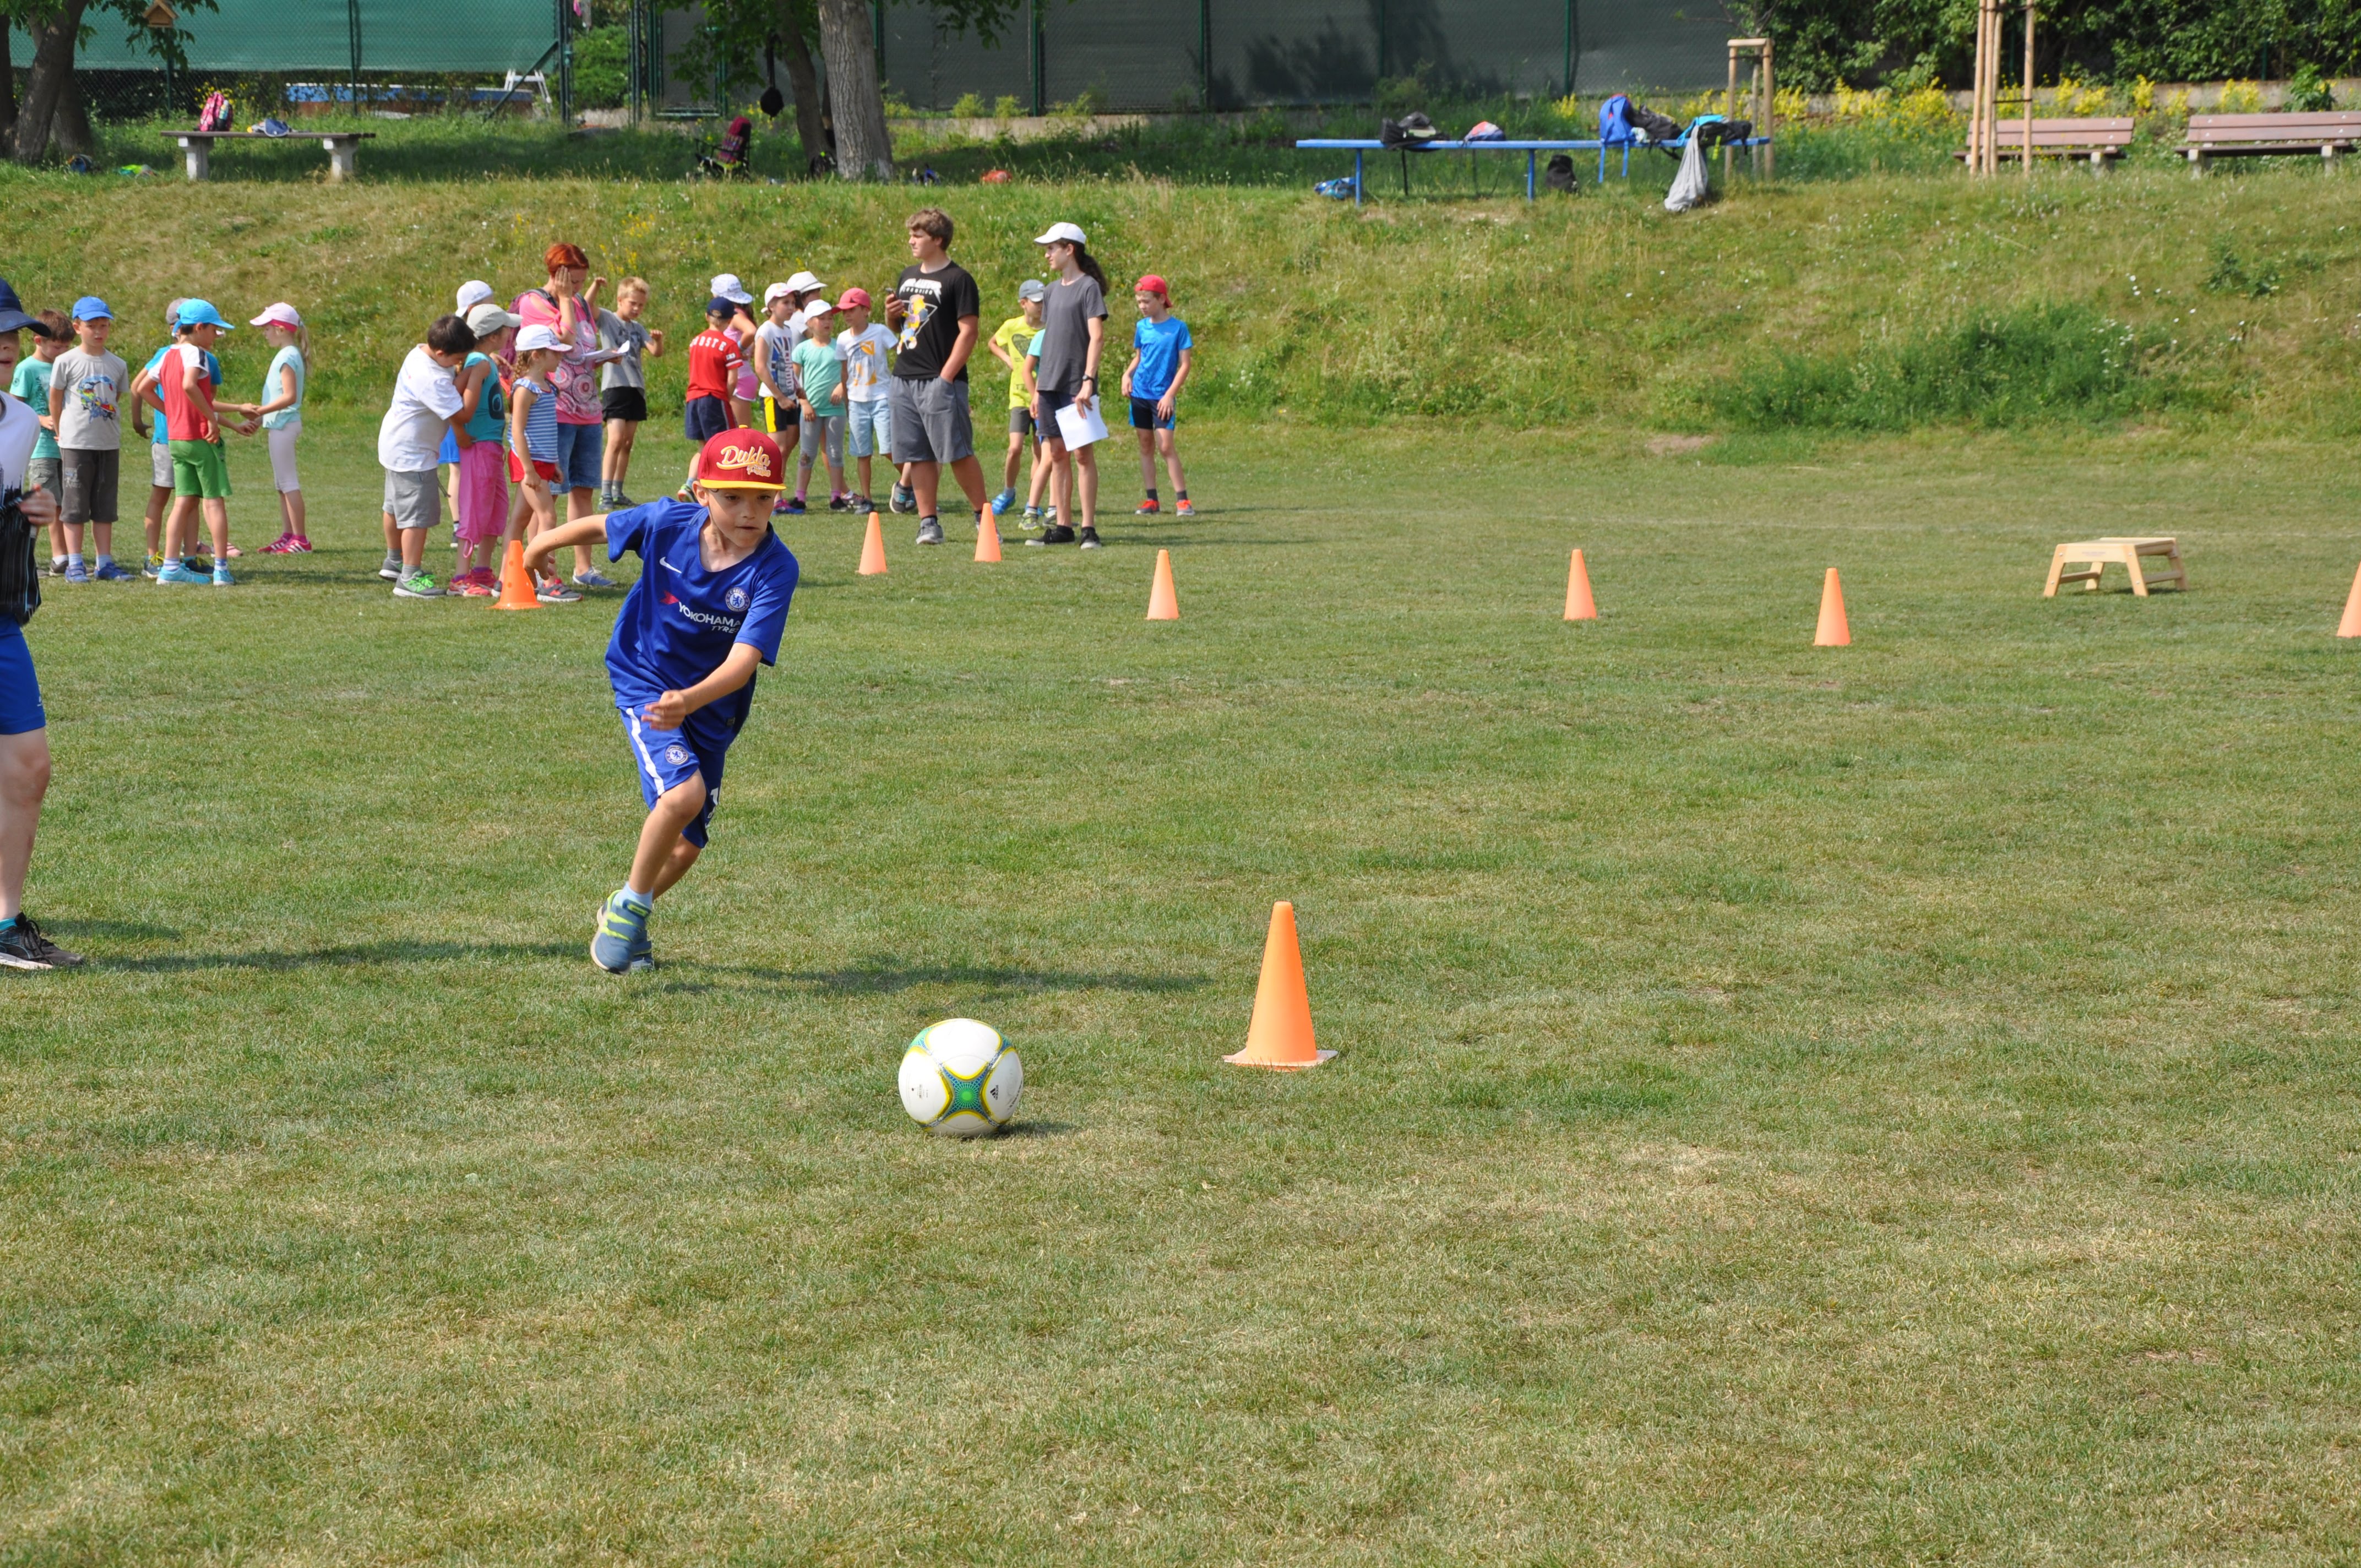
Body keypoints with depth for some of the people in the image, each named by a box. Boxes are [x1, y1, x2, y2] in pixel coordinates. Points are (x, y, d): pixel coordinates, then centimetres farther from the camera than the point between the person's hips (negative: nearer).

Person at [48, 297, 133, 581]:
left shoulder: (117, 365, 5)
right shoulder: (66, 362, -5)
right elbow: (55, 400, 3)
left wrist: (111, 431, 11)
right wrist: (62, 433, 7)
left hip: (109, 445, 4)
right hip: (76, 444, -4)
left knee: (105, 507, 7)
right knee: (75, 506, 0)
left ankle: (104, 563, 12)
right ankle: (74, 565, 3)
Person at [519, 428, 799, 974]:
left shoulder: (775, 570, -24)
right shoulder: (667, 523, -20)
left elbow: (744, 659, -33)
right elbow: (601, 525, 2)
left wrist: (689, 700, -51)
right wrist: (543, 543, 20)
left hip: (710, 708, 2)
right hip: (643, 681, -2)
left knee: (687, 846, 10)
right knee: (683, 791, -27)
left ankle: (626, 911, 41)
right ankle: (631, 905, -4)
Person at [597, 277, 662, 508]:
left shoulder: (638, 328, 16)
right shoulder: (606, 319, 1)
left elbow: (656, 353, 6)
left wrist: (658, 340, -14)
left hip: (637, 388, 6)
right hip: (615, 385, -6)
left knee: (628, 443, 8)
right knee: (616, 440, -16)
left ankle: (618, 492, 15)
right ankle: (605, 494, -19)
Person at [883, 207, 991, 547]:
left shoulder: (958, 279, -6)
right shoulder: (908, 276, 17)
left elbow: (968, 331, -11)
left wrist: (946, 377, -17)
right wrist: (891, 315, 2)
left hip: (940, 381, -7)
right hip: (904, 378, 7)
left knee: (958, 452, -8)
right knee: (919, 455, 5)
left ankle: (983, 518, 2)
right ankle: (929, 523, 7)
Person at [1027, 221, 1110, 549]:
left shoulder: (1088, 287, -7)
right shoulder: (1054, 290, 15)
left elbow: (1097, 337, -14)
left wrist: (1088, 380, -22)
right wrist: (1038, 388, 16)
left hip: (1077, 387, -7)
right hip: (1051, 386, 7)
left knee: (1083, 454, -5)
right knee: (1057, 454, 7)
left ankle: (1088, 528, -4)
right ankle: (1063, 527, 11)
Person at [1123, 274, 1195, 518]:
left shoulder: (1178, 327, -7)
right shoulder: (1142, 327, 7)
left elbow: (1184, 365, -6)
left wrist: (1170, 395, -13)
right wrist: (1127, 374, -1)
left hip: (1163, 397, -5)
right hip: (1140, 394, 5)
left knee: (1166, 446, -11)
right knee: (1146, 446, 6)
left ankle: (1182, 500, -7)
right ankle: (1151, 500, 10)